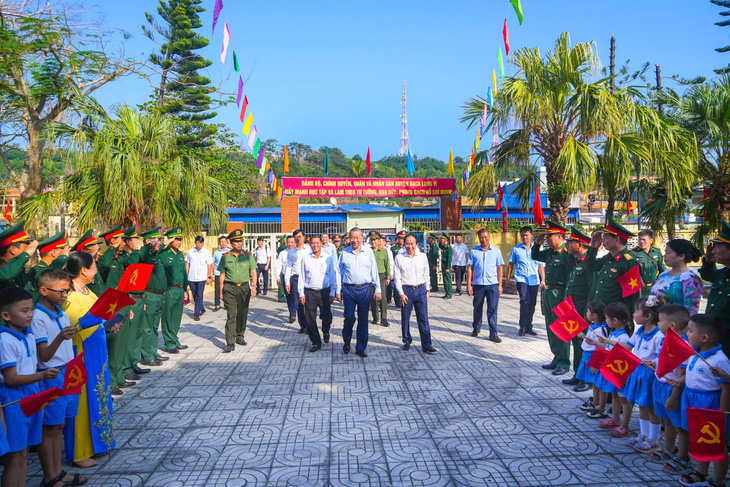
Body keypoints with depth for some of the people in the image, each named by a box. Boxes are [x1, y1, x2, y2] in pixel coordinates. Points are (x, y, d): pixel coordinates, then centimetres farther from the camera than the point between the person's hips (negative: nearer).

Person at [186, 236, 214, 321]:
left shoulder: (206, 252, 0)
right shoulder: (190, 252, 5)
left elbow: (209, 265, 4)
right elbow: (187, 264, 12)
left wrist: (209, 277, 1)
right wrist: (186, 275, 8)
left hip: (202, 278, -3)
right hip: (191, 278, 3)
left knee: (199, 295, -6)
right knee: (194, 295, 11)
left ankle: (196, 314, -1)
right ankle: (201, 309, 31)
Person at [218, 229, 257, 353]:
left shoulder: (248, 256, 4)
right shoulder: (225, 257, 2)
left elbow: (253, 272, 4)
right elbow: (222, 274, 7)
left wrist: (254, 287, -9)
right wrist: (221, 291, 4)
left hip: (244, 288, 2)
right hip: (230, 288, -2)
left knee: (242, 314, 11)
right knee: (231, 315, -9)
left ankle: (240, 337, 29)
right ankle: (230, 343, -10)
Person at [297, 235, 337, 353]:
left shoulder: (328, 258, 4)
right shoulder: (305, 259, 6)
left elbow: (332, 276, 6)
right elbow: (301, 277, 8)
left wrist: (332, 293, 1)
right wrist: (301, 293, 3)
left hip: (324, 291, -1)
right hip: (309, 292, 1)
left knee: (327, 317, -2)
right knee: (310, 319, 1)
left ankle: (326, 332, 31)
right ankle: (316, 342, 15)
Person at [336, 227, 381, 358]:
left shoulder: (368, 252, 5)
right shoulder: (344, 253, 3)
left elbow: (374, 272, 7)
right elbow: (339, 273, 8)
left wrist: (377, 290, 3)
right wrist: (338, 291, 5)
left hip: (364, 289, 1)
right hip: (348, 289, -1)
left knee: (363, 320, 4)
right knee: (349, 318, -4)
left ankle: (360, 348, 15)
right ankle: (346, 342, 22)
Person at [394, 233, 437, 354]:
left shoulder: (423, 257, 5)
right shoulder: (399, 258, -1)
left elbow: (426, 275, 13)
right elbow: (397, 277, -1)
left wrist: (427, 290, 11)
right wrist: (401, 293, -6)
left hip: (420, 290, 1)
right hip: (406, 290, -1)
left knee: (423, 318, -1)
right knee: (405, 318, 7)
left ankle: (426, 345, 1)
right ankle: (407, 341, 25)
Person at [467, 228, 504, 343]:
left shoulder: (496, 251, 6)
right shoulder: (474, 251, 5)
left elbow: (499, 268, 8)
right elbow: (470, 268, 5)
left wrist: (500, 285, 3)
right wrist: (468, 284, 0)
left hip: (492, 284, -1)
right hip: (478, 284, 1)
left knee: (492, 309, -4)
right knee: (477, 308, 12)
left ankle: (493, 334, 0)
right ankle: (476, 328, 32)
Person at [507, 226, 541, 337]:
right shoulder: (516, 249, 7)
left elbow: (540, 265, 12)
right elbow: (511, 264, 13)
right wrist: (508, 278, 10)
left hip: (534, 280, 2)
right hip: (521, 279, -2)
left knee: (532, 303, 6)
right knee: (524, 301, -18)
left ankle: (528, 326, 21)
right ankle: (522, 327, -9)